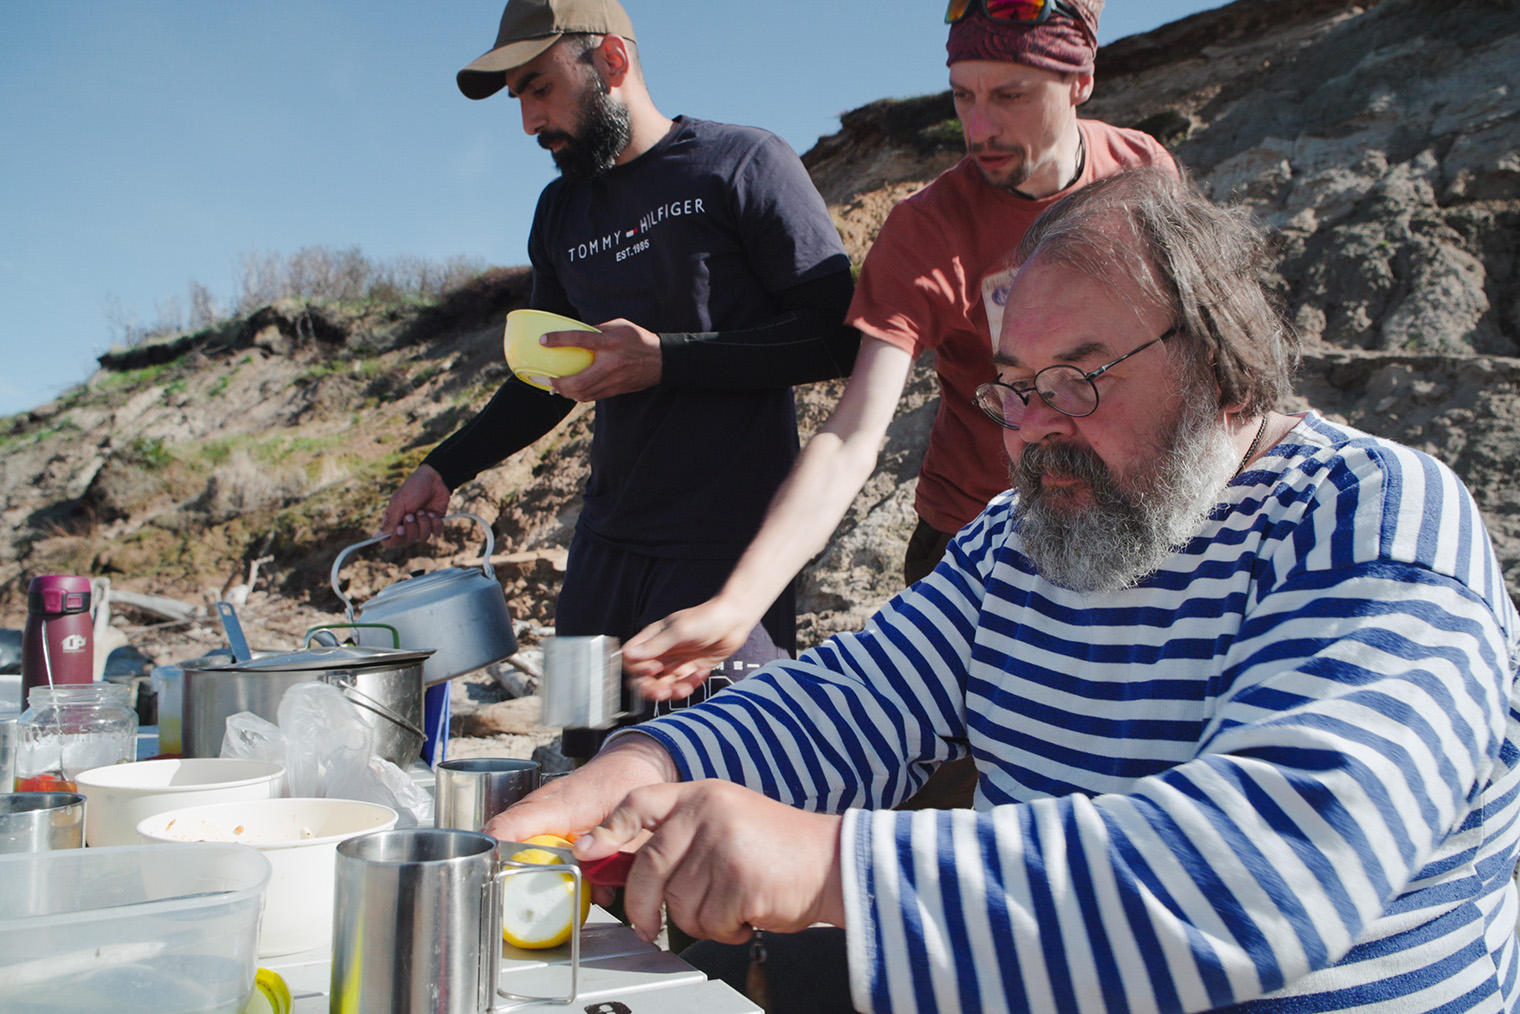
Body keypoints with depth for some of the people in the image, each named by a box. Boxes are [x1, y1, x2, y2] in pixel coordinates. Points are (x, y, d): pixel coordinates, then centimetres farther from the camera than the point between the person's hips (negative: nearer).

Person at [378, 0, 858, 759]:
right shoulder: (560, 212, 17)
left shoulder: (745, 164, -3)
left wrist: (665, 359, -16)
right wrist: (444, 468, 15)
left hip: (729, 544, -6)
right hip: (606, 539, 6)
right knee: (586, 762, 7)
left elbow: (839, 339, -9)